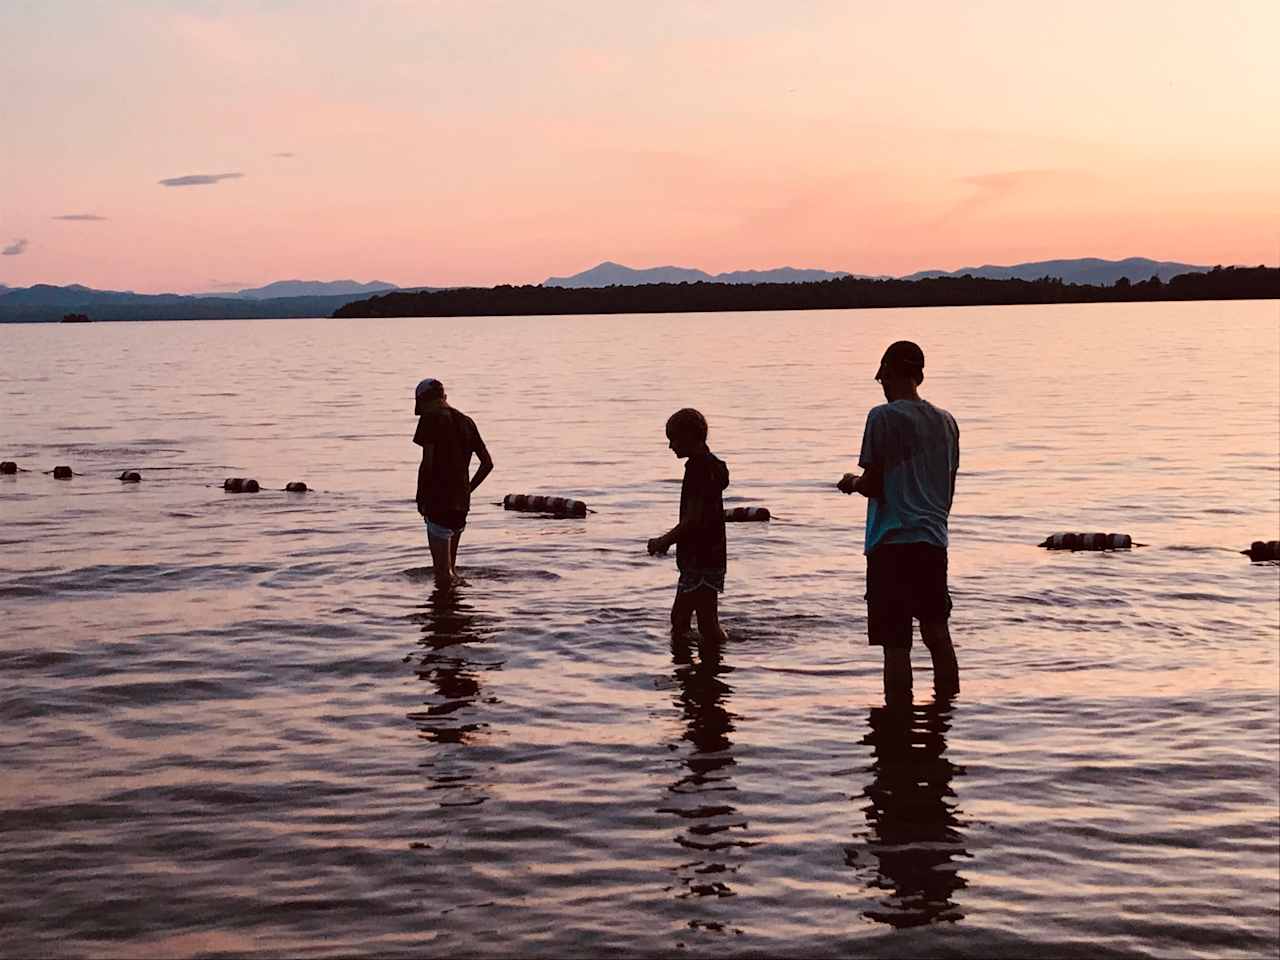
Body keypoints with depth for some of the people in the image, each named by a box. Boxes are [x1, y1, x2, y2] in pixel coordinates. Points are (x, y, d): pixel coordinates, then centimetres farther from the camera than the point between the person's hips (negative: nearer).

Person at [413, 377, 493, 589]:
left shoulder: (431, 419, -7)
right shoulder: (466, 421, 14)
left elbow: (427, 463, -14)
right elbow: (487, 463, 14)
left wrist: (420, 498, -5)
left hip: (438, 499, -7)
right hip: (462, 501, 7)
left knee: (442, 571, -3)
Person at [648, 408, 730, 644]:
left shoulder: (699, 468, -18)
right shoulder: (709, 465, 14)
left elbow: (693, 520, -22)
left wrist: (664, 541, -10)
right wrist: (669, 539, 19)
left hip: (703, 562, -11)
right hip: (697, 560, 11)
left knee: (707, 624, -5)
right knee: (679, 619, 17)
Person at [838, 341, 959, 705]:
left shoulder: (883, 417, -9)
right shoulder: (945, 421, 10)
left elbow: (873, 485, -11)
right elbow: (950, 489, 15)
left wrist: (852, 483, 10)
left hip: (892, 541, -6)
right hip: (934, 540, 6)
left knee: (896, 643, -3)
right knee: (937, 632, 16)